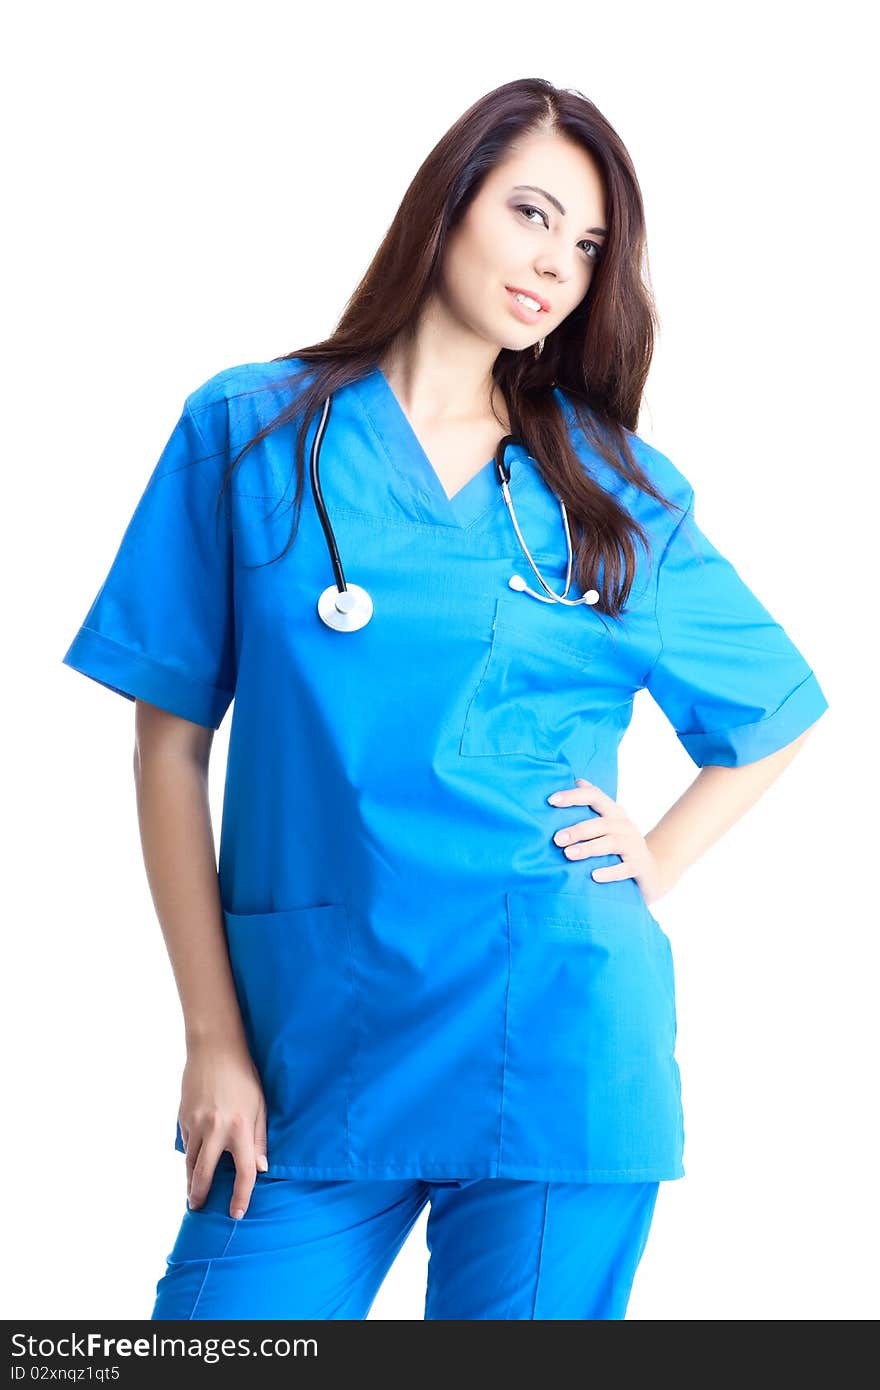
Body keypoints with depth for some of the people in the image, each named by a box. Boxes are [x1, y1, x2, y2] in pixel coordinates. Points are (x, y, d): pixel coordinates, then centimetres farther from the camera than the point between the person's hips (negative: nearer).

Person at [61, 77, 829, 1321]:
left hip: (561, 1062, 1)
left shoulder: (622, 491, 8)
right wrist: (216, 1042, -2)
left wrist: (660, 857, 4)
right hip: (311, 1058, 0)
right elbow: (172, 743, 2)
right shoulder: (249, 435, 4)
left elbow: (779, 714, 20)